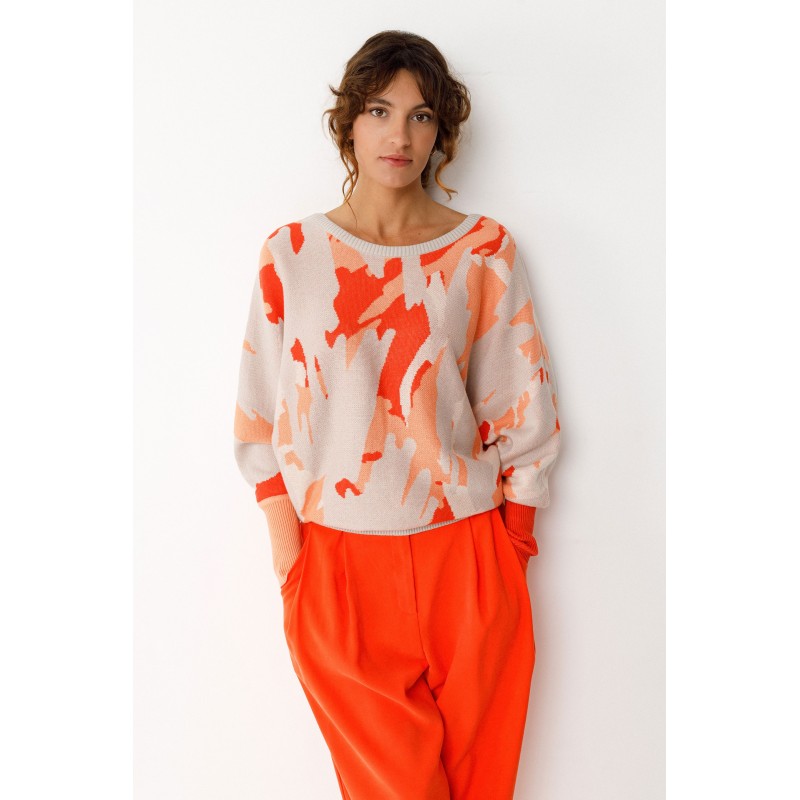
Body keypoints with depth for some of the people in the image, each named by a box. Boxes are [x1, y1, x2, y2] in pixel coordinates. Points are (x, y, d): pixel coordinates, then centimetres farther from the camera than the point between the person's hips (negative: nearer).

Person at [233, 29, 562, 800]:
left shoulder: (486, 251, 0)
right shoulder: (291, 254, 1)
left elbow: (520, 415, 3)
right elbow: (264, 420, 3)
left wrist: (510, 555, 3)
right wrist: (291, 560, 0)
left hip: (463, 557, 1)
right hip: (339, 566, 0)